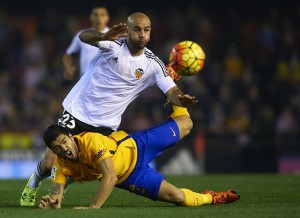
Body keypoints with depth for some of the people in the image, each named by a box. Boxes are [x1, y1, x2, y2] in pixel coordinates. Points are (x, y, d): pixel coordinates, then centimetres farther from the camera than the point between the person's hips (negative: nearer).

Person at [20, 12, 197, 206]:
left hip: (106, 125, 3)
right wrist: (104, 37, -56)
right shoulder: (115, 43, -15)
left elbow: (172, 91, -11)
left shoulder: (153, 64, -6)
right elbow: (84, 36, -32)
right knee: (49, 164, -6)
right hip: (77, 111, -3)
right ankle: (34, 184, 31)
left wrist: (182, 99, -36)